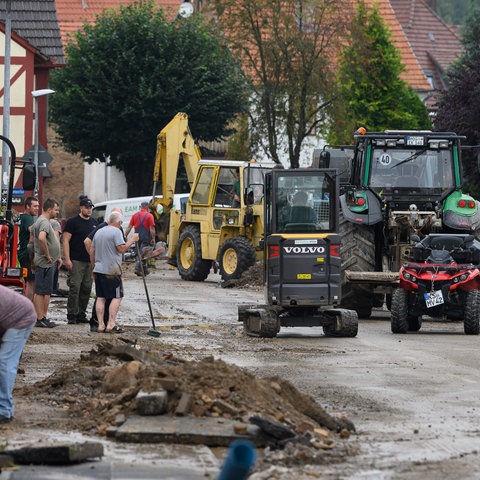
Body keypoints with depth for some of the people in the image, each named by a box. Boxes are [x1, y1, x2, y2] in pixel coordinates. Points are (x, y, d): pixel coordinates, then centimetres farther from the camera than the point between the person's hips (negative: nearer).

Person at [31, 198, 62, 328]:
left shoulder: (43, 221, 19)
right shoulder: (44, 222, -16)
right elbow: (41, 238, -34)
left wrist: (57, 257, 24)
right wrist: (47, 255, -23)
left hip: (48, 263, 11)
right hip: (44, 263, -11)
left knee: (46, 292, 13)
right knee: (41, 291, -7)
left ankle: (43, 317, 17)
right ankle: (40, 319, -6)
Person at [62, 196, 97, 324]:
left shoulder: (94, 223, 16)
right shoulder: (73, 222, -3)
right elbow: (66, 240, -7)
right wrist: (67, 259, -15)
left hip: (90, 261, 6)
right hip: (76, 261, -6)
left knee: (87, 288, 6)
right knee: (75, 288, -9)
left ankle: (81, 314, 14)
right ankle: (72, 315, -6)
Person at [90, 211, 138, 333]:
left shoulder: (99, 232, 15)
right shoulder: (116, 231, -9)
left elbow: (92, 251, 17)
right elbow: (121, 249, -16)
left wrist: (94, 266, 25)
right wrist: (132, 240, -4)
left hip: (98, 269, 7)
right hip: (112, 271, -7)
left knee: (100, 297, 8)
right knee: (117, 297, -2)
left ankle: (100, 325, 5)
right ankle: (111, 324, -10)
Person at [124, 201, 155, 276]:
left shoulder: (135, 215, 6)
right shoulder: (149, 216, -6)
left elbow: (129, 227, 4)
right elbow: (152, 228, -12)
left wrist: (125, 236, 6)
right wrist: (153, 238, -8)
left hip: (137, 236, 4)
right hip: (146, 237, -4)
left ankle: (145, 270, 22)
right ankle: (137, 268, -19)